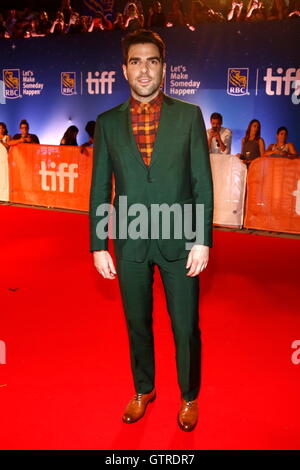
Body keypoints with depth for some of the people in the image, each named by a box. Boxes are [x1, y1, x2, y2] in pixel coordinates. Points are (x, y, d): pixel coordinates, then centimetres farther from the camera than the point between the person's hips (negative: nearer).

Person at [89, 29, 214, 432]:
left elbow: (203, 183, -3)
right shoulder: (108, 122, 3)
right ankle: (143, 390, 41)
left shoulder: (189, 115, -1)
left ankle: (189, 397, 34)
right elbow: (100, 189, 4)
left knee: (186, 328, 9)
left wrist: (203, 241, -8)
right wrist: (98, 245, 1)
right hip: (130, 243, 2)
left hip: (179, 240, -1)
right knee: (137, 323, 17)